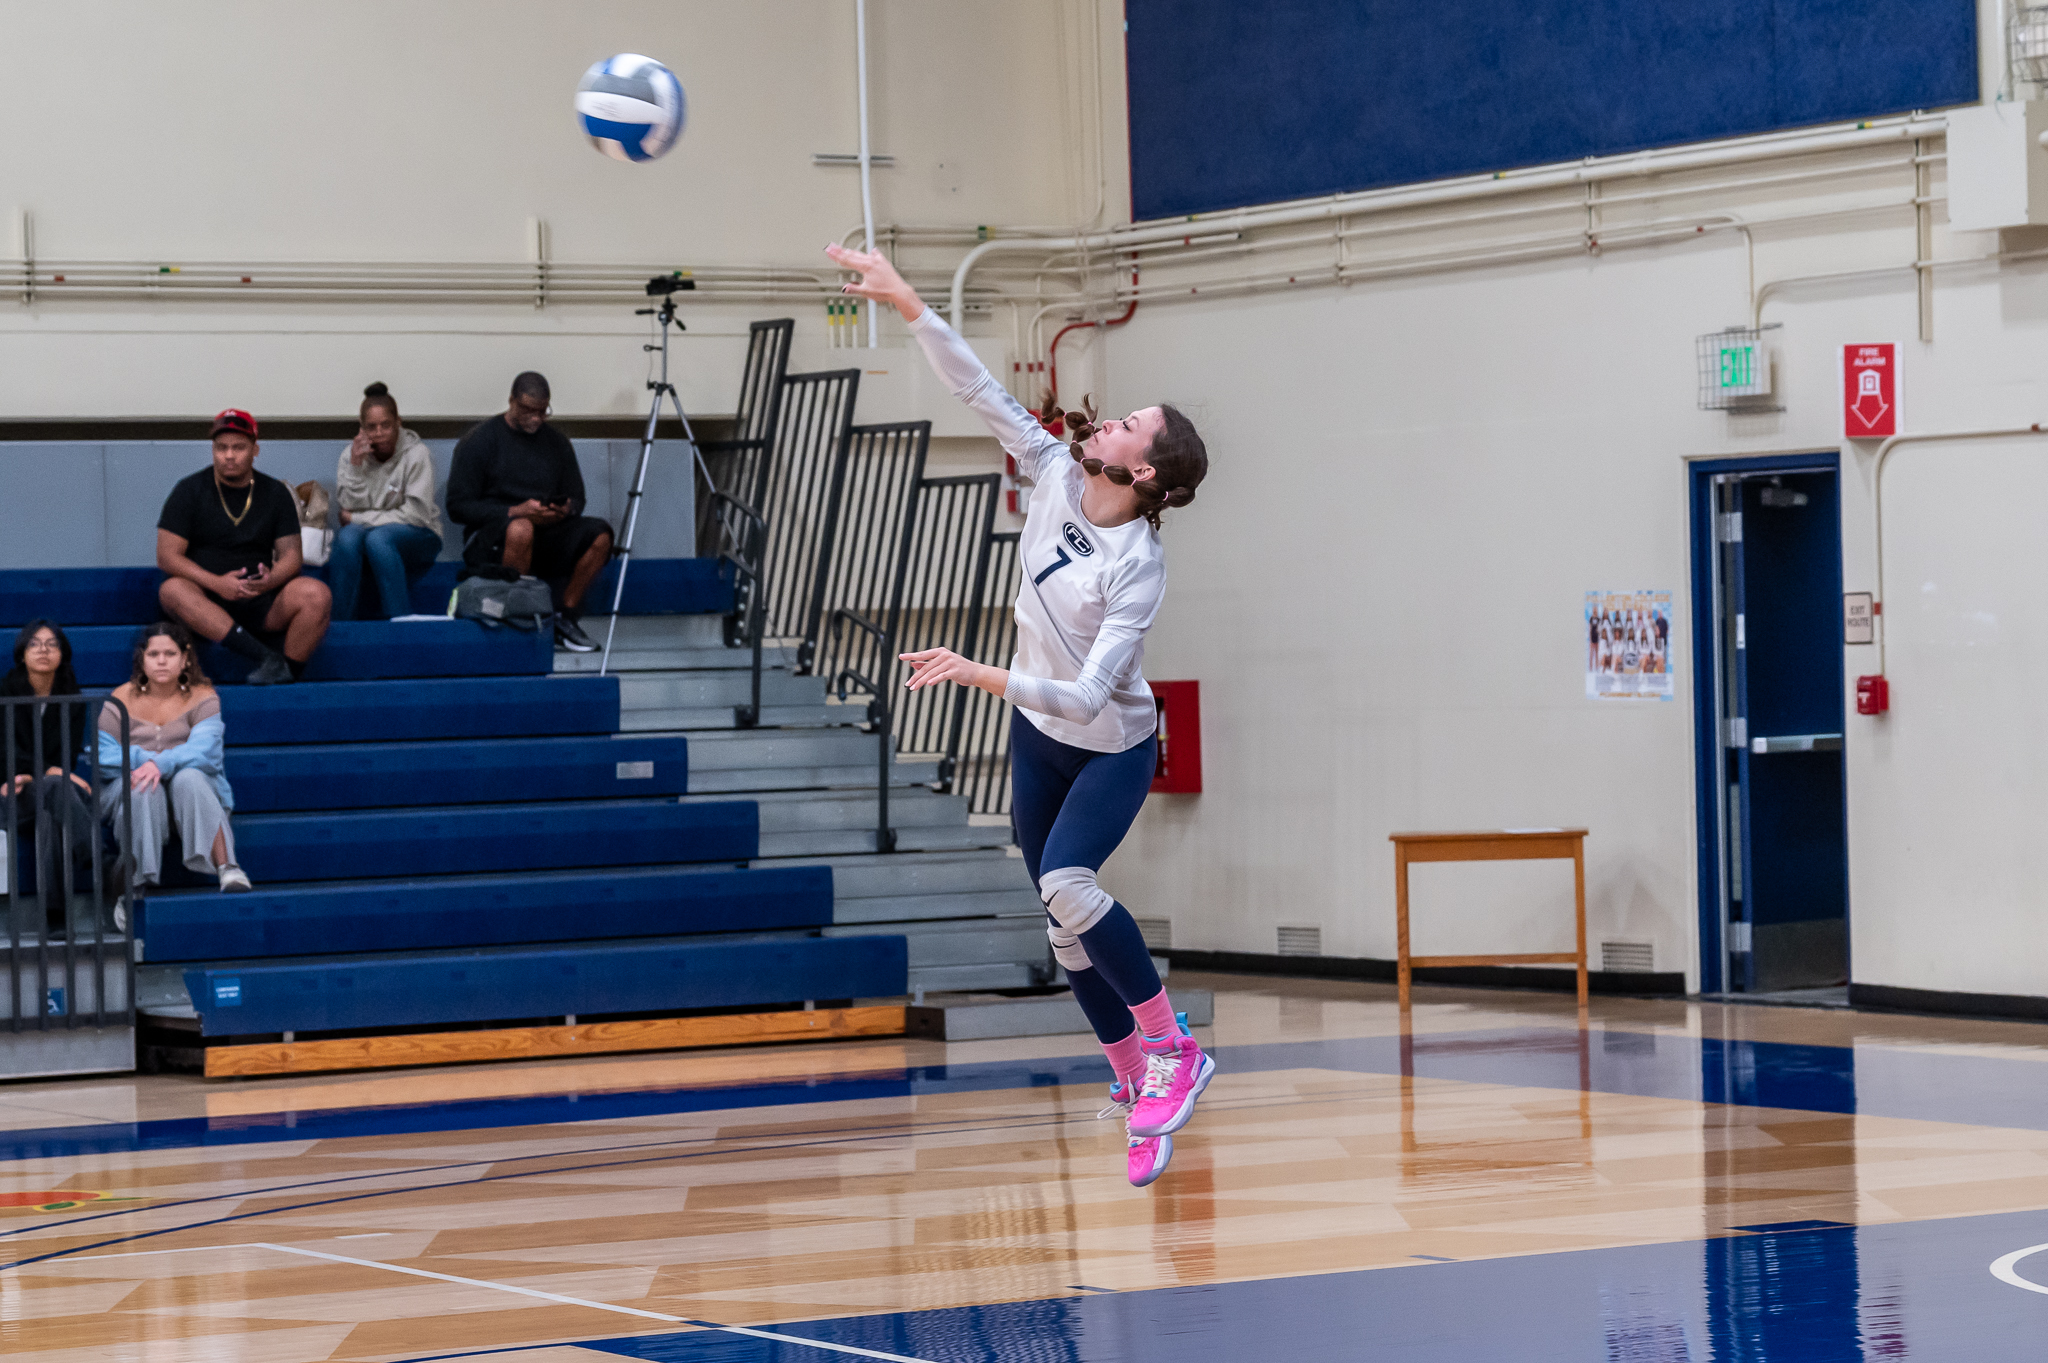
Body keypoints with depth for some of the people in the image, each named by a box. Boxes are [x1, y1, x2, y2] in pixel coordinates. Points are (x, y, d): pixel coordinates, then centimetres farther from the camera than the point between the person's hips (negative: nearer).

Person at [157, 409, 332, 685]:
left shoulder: (276, 493, 11)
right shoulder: (189, 491, 4)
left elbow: (291, 554, 5)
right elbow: (167, 556, -4)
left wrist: (271, 580, -19)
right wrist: (216, 583, -20)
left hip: (262, 604, 1)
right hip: (206, 598, -1)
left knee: (316, 594, -26)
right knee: (173, 591, -36)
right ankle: (266, 659, -47)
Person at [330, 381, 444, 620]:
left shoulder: (415, 453, -9)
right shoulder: (351, 455, 1)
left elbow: (416, 514, -14)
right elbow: (349, 510, -7)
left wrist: (358, 518, -11)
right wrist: (355, 466, -18)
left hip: (417, 540, -2)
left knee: (378, 538, -35)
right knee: (348, 536, -32)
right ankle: (337, 623, -29)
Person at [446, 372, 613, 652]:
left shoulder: (556, 442, 11)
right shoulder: (480, 440, -4)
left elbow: (576, 498, 16)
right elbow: (458, 506, -9)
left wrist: (565, 510, -11)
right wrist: (515, 512, -21)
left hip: (545, 538, 5)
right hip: (489, 540, -5)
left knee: (599, 534, -21)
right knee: (520, 529, -39)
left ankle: (565, 617, -6)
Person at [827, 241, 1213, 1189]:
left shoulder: (1138, 568, -30)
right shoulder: (1057, 478, -14)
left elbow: (1087, 692, -37)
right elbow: (981, 391, -12)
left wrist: (980, 675, -45)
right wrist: (908, 305, -19)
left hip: (1113, 747, -7)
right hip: (1039, 737, 7)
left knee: (1066, 882, -29)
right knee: (1066, 923, 6)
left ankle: (1172, 1050, -17)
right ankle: (1136, 1084, 17)